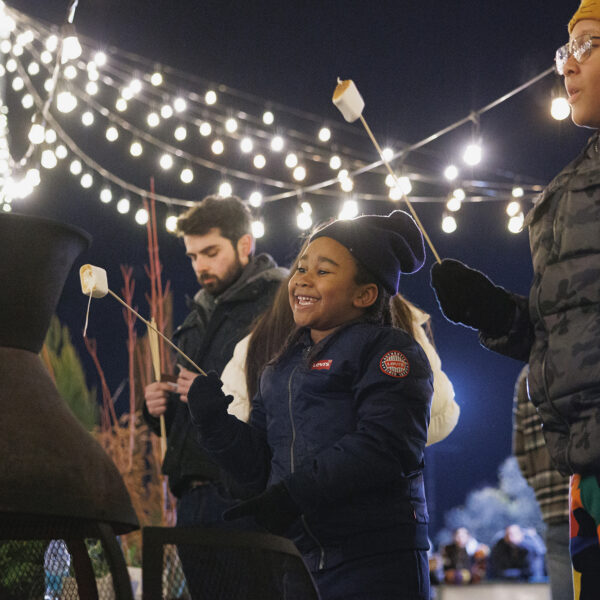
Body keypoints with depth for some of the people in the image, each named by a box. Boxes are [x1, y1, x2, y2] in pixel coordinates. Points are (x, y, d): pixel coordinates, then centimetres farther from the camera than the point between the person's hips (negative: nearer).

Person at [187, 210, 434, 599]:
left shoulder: (389, 350, -2)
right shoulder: (283, 367, 20)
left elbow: (385, 447, -17)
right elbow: (258, 465, 17)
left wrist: (295, 494, -21)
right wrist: (215, 424, 0)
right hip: (292, 561, 6)